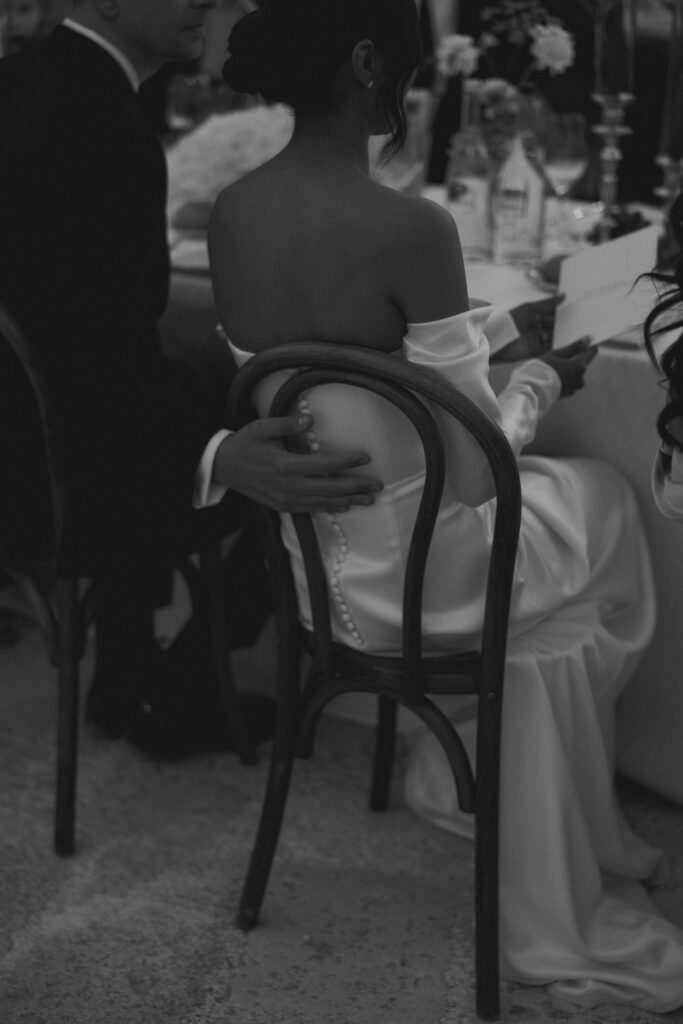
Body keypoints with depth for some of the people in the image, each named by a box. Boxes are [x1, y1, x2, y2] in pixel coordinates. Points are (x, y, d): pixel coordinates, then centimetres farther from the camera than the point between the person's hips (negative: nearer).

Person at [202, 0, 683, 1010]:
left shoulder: (229, 213, -4)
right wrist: (540, 379, 0)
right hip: (407, 573, -7)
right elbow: (475, 475, -19)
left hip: (306, 552, 7)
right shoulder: (410, 228, -26)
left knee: (554, 493, 29)